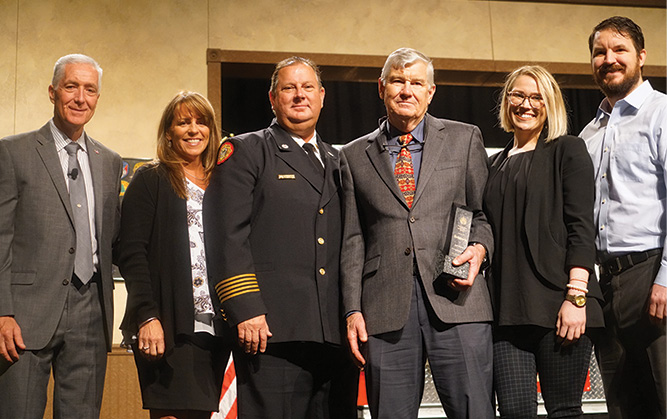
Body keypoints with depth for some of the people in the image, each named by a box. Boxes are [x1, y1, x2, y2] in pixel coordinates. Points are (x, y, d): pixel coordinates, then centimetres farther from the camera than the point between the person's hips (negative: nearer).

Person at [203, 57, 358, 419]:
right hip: (272, 332, -5)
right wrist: (245, 310, -15)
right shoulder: (244, 152, 5)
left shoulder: (337, 162, 22)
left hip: (336, 335, 5)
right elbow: (227, 237, -5)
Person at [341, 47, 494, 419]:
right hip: (385, 308, 1)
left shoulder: (465, 139, 14)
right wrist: (353, 310, 4)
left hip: (455, 296, -1)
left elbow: (485, 211, 14)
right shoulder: (356, 155, 16)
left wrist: (479, 247, -7)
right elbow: (353, 239, 12)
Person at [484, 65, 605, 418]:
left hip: (556, 305, -4)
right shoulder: (495, 164, 20)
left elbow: (581, 227, -4)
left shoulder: (567, 150, 5)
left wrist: (576, 296, -13)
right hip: (507, 308, 4)